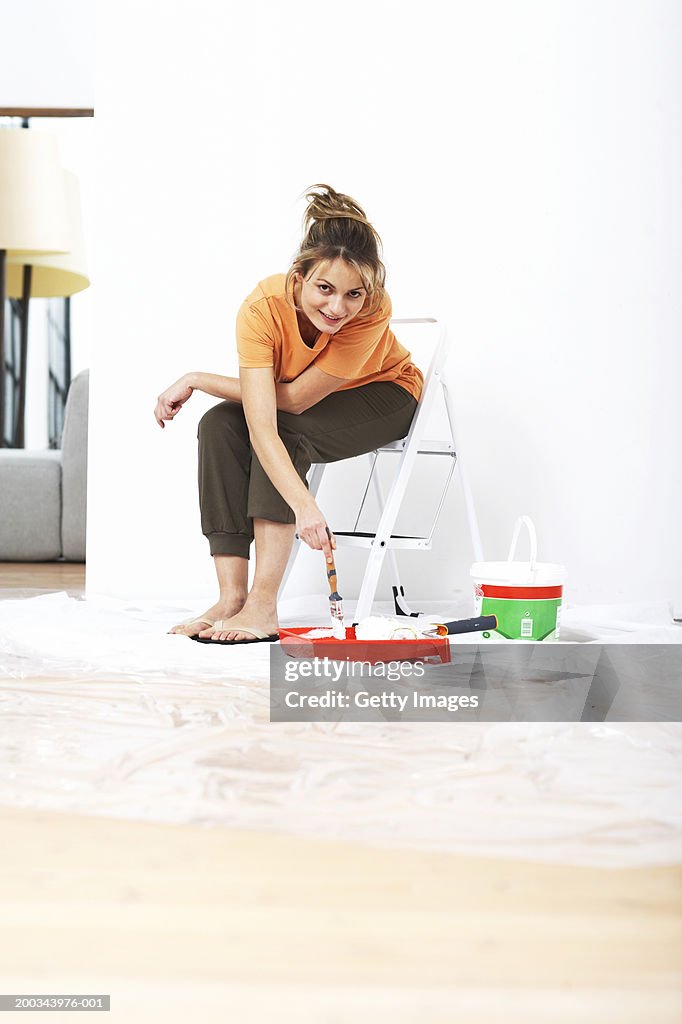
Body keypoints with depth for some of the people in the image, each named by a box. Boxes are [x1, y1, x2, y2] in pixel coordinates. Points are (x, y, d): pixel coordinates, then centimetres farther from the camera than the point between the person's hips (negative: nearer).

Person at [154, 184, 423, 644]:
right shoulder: (262, 308, -31)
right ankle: (232, 596, -24)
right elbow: (261, 427, -40)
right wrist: (304, 505, -54)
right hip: (309, 398, 3)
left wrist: (197, 379, -26)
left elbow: (295, 398, -32)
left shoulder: (373, 310, -36)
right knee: (220, 425, -24)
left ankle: (263, 605, -32)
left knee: (289, 430, -32)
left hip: (384, 395, -3)